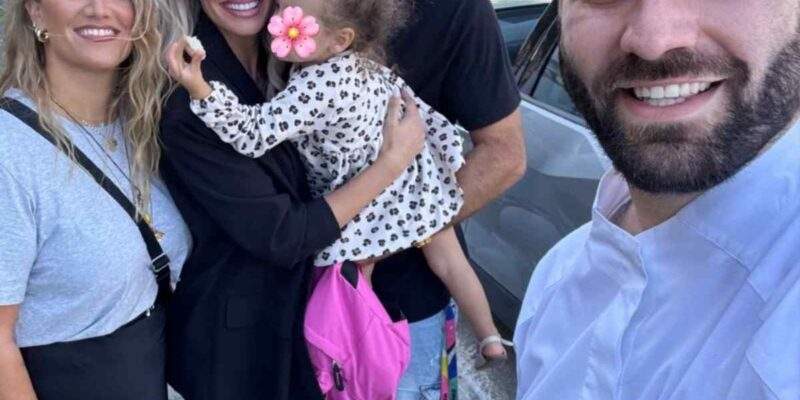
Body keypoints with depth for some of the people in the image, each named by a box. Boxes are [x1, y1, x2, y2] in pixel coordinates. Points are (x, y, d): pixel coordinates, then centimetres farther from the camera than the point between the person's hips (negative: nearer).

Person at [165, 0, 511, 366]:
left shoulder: (318, 88, -34)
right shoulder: (369, 63, -9)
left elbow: (253, 133, -36)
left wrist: (199, 89, -46)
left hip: (367, 208, -8)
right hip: (417, 185, 8)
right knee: (447, 261, 21)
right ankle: (490, 338, 34)